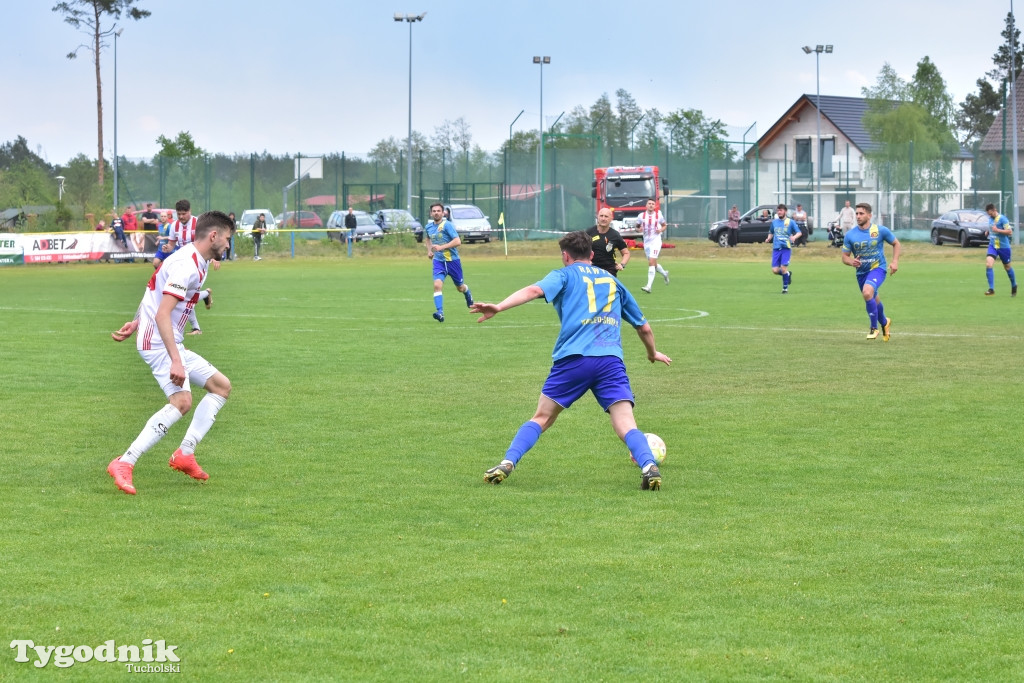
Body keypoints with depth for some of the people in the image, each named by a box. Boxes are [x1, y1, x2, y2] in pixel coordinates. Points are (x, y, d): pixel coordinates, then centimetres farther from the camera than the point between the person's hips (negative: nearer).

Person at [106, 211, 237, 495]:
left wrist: (135, 324, 26)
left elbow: (152, 296, 24)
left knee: (222, 386, 12)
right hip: (159, 342, -11)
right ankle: (124, 464, -29)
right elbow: (162, 315, -27)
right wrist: (176, 361, -32)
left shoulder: (198, 263, 14)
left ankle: (185, 454, 7)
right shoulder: (186, 266, -19)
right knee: (181, 400, -27)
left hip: (171, 343, 11)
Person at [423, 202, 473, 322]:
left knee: (460, 287, 14)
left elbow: (457, 241, -23)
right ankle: (440, 312, -27)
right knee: (437, 285, -21)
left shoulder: (447, 225, -15)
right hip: (438, 261, 3)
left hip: (452, 260, -3)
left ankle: (468, 296, 50)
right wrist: (429, 250, 12)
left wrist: (441, 247, -29)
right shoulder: (428, 227, 4)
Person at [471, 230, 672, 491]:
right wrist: (653, 353, 54)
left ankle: (507, 463, -1)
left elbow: (535, 290, -6)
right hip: (611, 360, 2)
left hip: (573, 358, -2)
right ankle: (648, 466, -31)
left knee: (542, 418, 13)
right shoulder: (613, 281, 28)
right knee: (625, 425, -6)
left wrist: (499, 307, -17)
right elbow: (644, 326, 35)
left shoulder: (565, 275, 17)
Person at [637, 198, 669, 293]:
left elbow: (664, 225, 13)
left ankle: (649, 286, -23)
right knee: (653, 264, 15)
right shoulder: (641, 216, 2)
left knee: (651, 263, -18)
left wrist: (661, 230, -8)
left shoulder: (658, 215, -1)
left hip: (656, 241, -4)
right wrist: (639, 229, -11)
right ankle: (664, 273, 48)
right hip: (646, 242, 4)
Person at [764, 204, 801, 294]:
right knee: (775, 270, -6)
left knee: (783, 268, -12)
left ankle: (785, 288, 3)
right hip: (776, 248, 4)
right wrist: (769, 238, 3)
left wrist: (794, 237, -21)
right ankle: (788, 274, 24)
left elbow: (799, 233, 1)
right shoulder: (774, 222, 13)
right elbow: (771, 233, 24)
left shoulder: (790, 222, 1)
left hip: (786, 248, -4)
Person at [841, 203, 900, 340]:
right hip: (861, 271, 4)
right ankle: (884, 323, 48)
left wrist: (895, 261, -8)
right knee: (873, 301, 17)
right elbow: (845, 256, 2)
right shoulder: (850, 235, -4)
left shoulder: (880, 230, -9)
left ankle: (874, 328, -14)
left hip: (878, 268, -4)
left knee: (867, 293, -29)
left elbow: (896, 244, 6)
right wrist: (851, 261, -21)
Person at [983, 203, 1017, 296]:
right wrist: (989, 232, 8)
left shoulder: (1002, 218, -15)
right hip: (992, 246, 5)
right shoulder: (990, 218, 7)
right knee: (988, 265, -16)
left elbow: (1009, 231, -20)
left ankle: (1014, 286, 35)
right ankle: (991, 289, -17)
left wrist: (997, 230, -26)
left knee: (1007, 267, 12)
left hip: (1003, 246, -5)